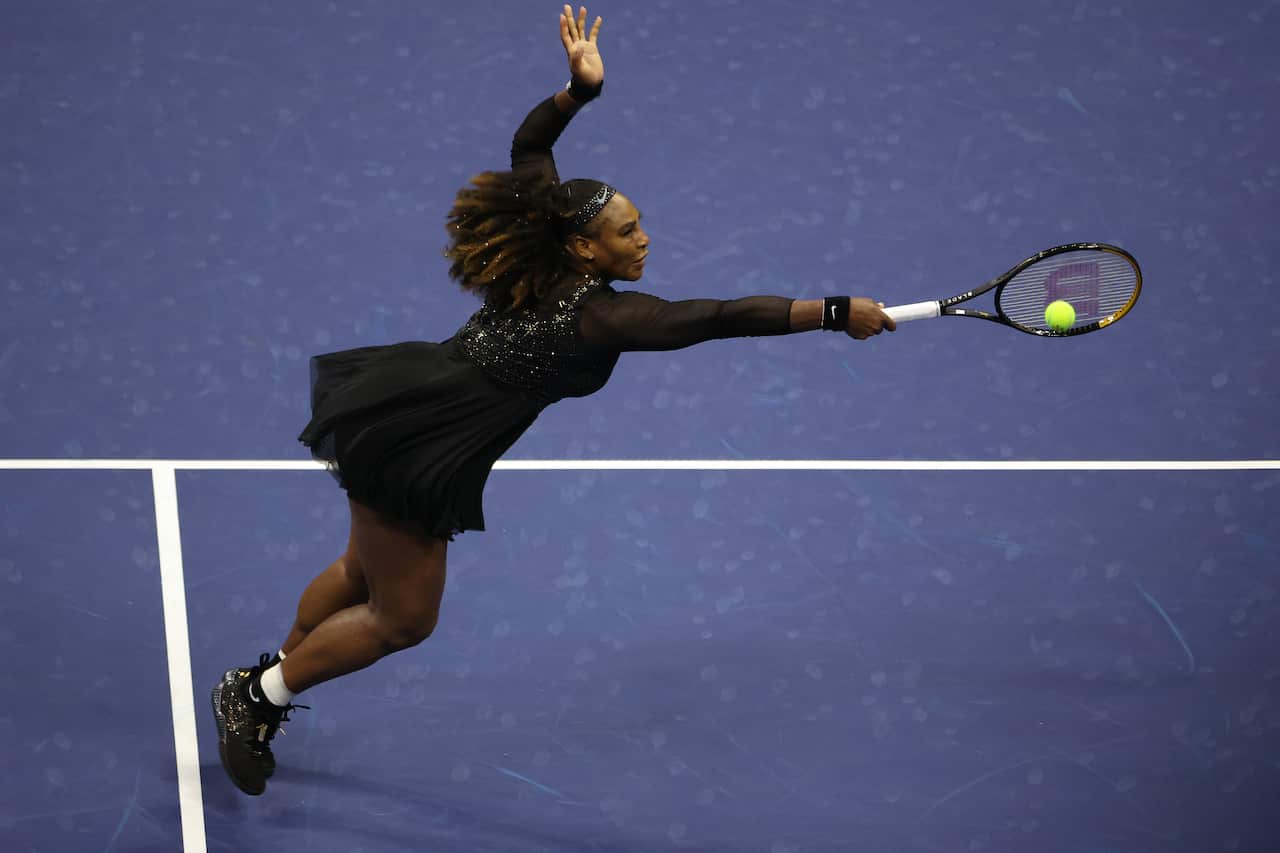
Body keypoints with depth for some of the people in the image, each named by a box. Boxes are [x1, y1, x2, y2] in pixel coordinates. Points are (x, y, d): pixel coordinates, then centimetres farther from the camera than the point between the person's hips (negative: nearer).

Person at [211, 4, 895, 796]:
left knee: (364, 571, 27)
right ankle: (258, 695, 21)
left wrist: (580, 88, 2)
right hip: (413, 450, -9)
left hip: (395, 415, 9)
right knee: (403, 618, 8)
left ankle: (263, 685, 45)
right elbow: (719, 317, -30)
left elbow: (526, 145, 13)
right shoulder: (599, 314, -23)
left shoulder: (544, 259, 0)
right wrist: (836, 313, -28)